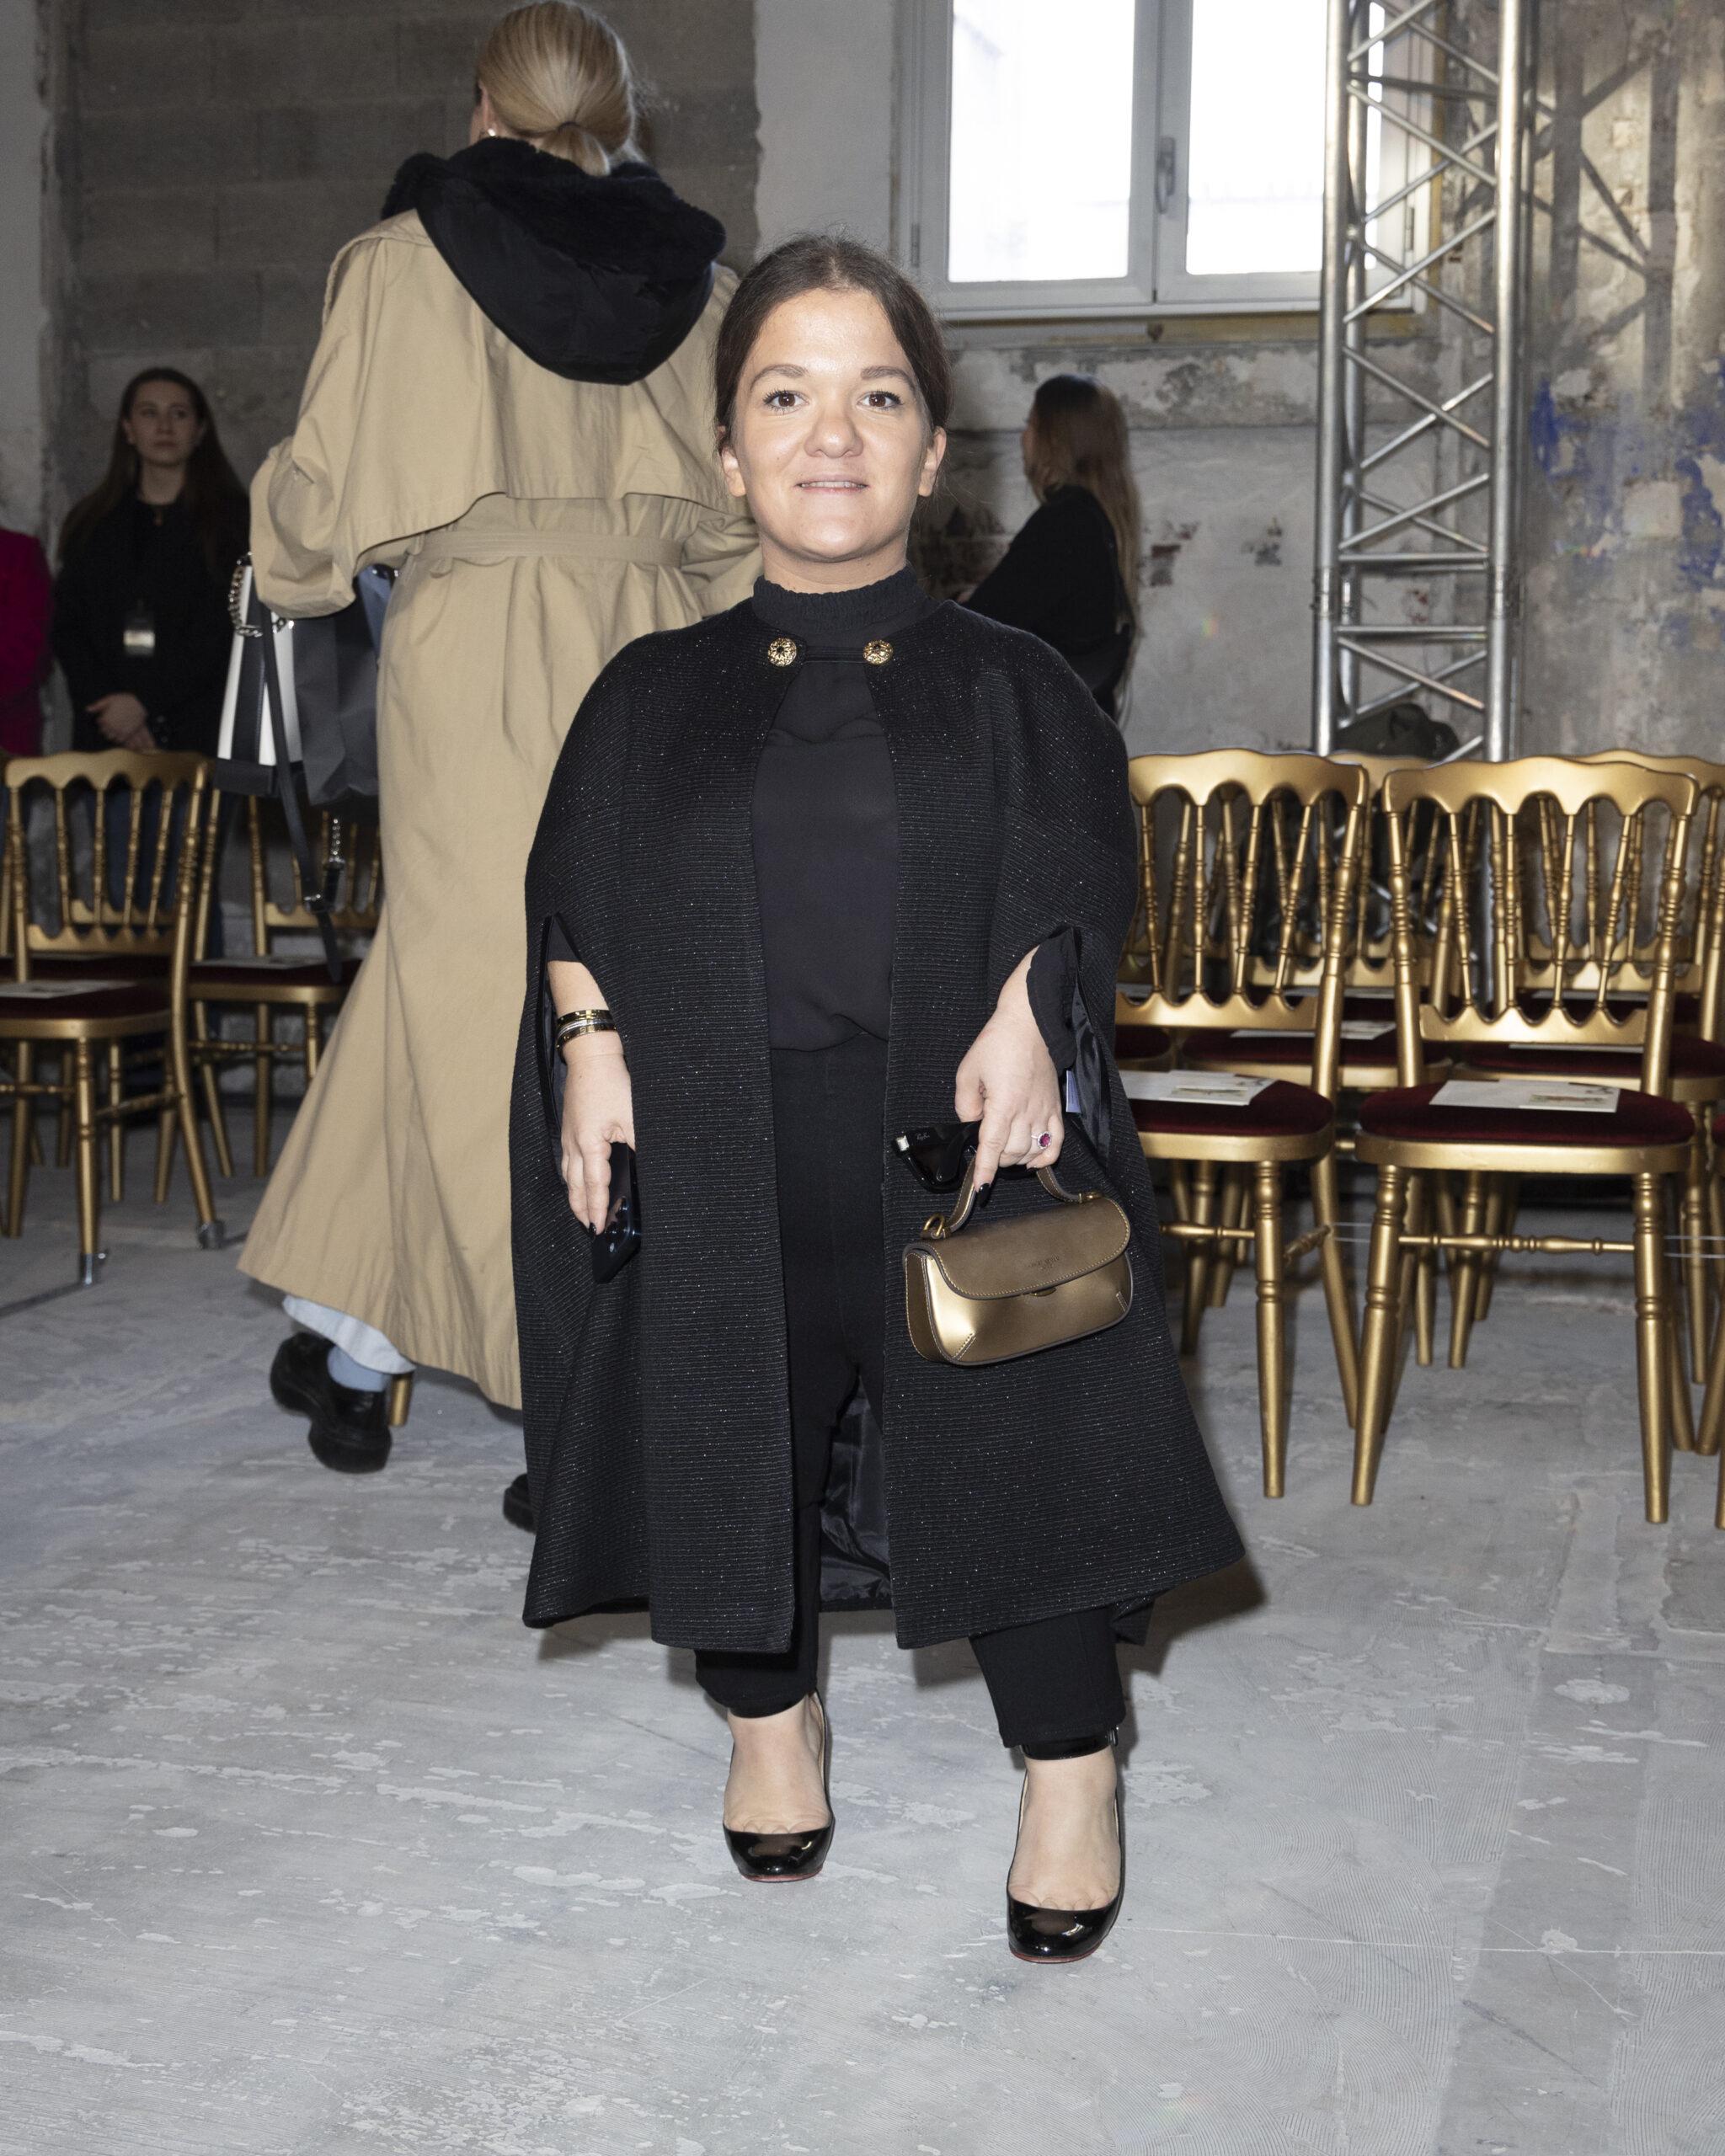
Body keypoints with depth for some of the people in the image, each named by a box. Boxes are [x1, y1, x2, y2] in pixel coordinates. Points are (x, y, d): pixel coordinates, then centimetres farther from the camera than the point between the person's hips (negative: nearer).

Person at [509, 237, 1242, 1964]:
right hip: (719, 1147, 2)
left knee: (1016, 1443, -3)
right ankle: (768, 1712, 34)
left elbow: (1074, 884, 0)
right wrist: (590, 1042, -8)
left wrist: (1025, 1014, -18)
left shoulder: (1004, 684, 6)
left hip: (955, 1133, -1)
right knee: (724, 1437, 5)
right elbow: (578, 903, 8)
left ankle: (1069, 1767, 20)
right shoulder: (654, 694, 9)